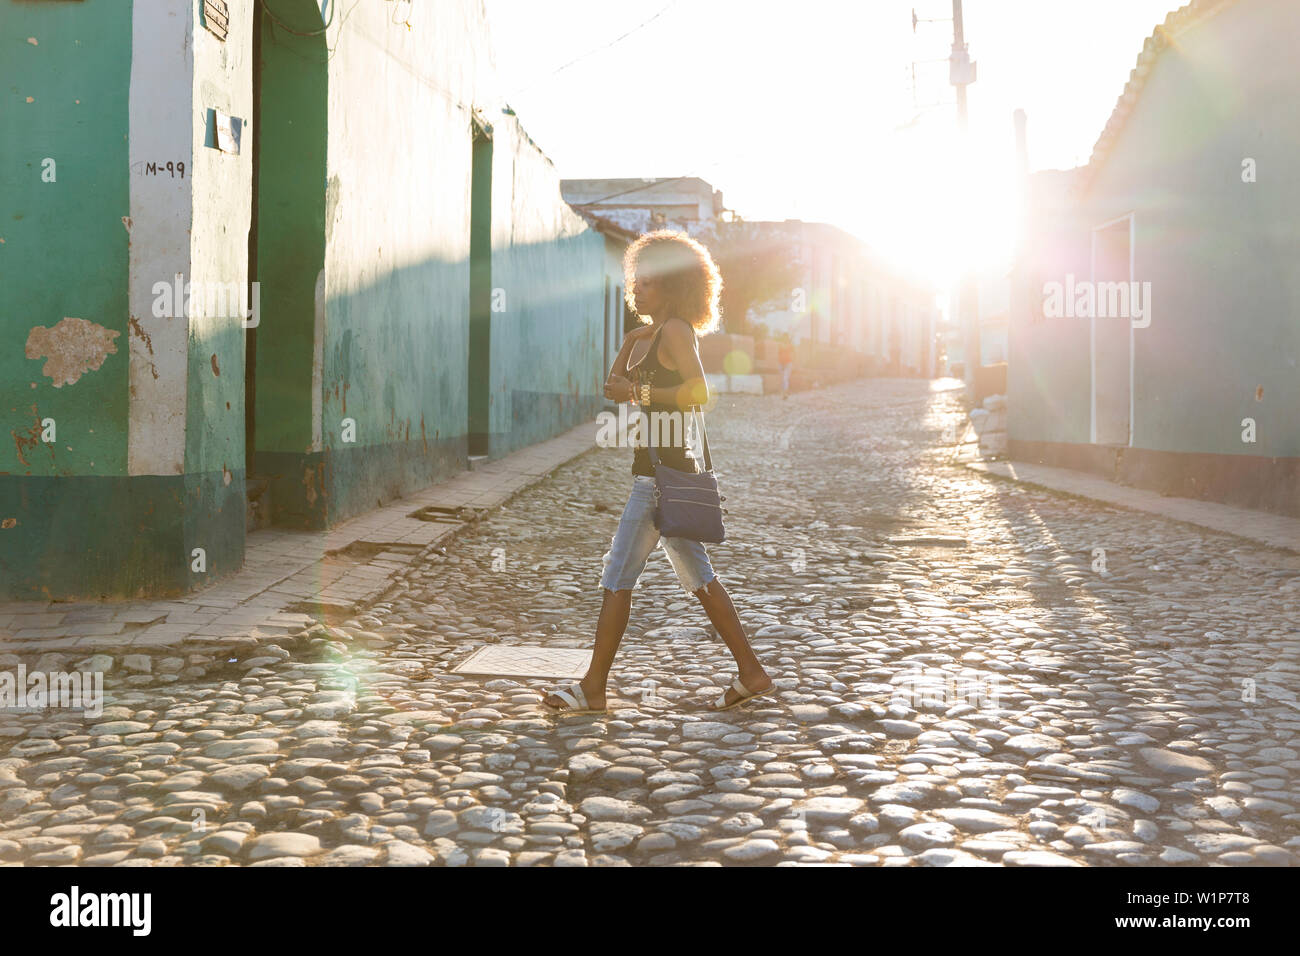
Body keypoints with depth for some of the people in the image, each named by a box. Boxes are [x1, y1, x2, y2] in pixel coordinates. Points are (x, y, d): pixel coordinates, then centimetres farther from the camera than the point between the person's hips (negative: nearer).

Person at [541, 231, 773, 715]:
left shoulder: (676, 331, -11)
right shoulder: (649, 334, 17)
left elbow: (699, 392, -22)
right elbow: (616, 386, 21)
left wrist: (640, 393, -18)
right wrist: (628, 344, 7)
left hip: (663, 470, -10)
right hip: (655, 467, 10)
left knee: (617, 577, -5)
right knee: (697, 576, 13)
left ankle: (592, 689, 2)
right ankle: (751, 672, 18)